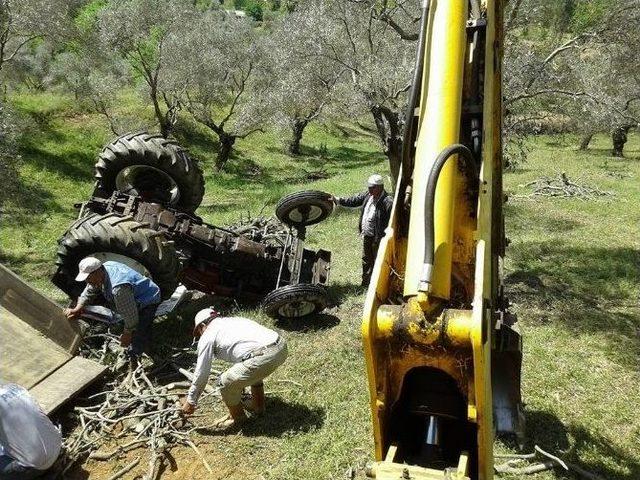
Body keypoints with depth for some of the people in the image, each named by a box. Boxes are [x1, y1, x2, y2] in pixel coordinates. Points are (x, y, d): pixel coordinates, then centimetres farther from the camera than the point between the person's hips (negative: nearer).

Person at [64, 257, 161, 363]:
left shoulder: (119, 288, -38)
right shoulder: (104, 268, -8)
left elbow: (130, 314, -29)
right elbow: (89, 291, 10)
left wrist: (127, 334, -14)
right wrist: (77, 309, -1)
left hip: (148, 303, -10)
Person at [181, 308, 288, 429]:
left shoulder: (207, 337, 11)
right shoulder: (233, 320, 33)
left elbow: (201, 373, 13)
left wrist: (190, 402, 28)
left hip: (264, 357, -9)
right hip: (281, 346, 9)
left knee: (225, 383, 9)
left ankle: (237, 416, 30)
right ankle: (258, 405, 48)